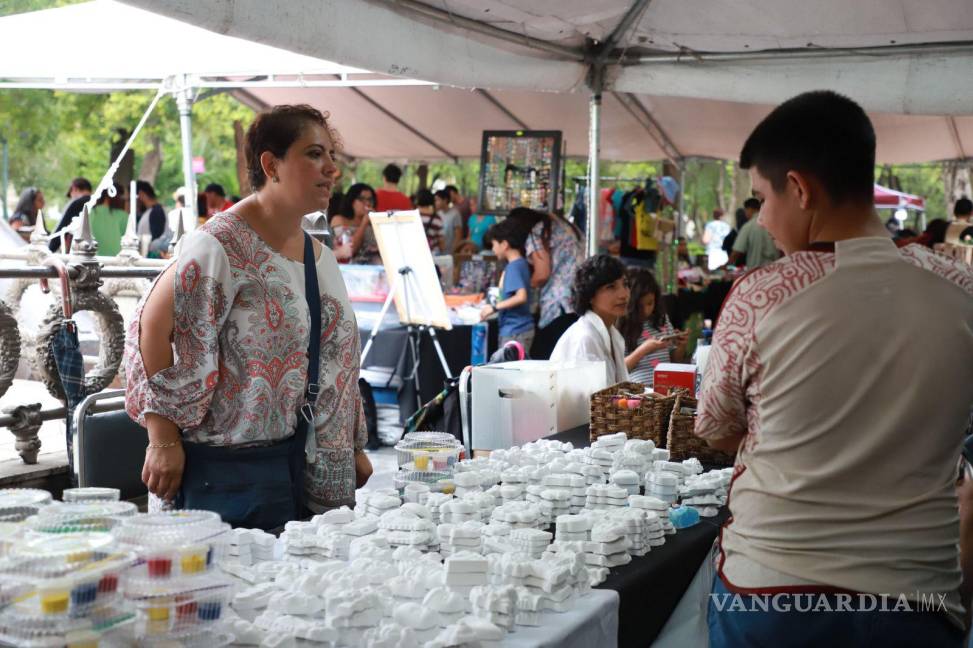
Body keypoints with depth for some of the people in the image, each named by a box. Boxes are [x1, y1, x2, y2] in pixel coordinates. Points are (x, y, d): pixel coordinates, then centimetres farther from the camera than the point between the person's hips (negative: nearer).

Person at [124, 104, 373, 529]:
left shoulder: (320, 257, 12)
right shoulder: (221, 245, -13)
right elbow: (152, 328, -16)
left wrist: (352, 450, 19)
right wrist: (163, 441, -18)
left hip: (306, 466, 7)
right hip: (226, 468, -7)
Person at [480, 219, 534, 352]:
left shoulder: (514, 267, -17)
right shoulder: (520, 264, 12)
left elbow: (521, 297, -28)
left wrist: (495, 307, -22)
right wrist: (498, 301, 22)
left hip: (515, 332, -10)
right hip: (519, 329, 10)